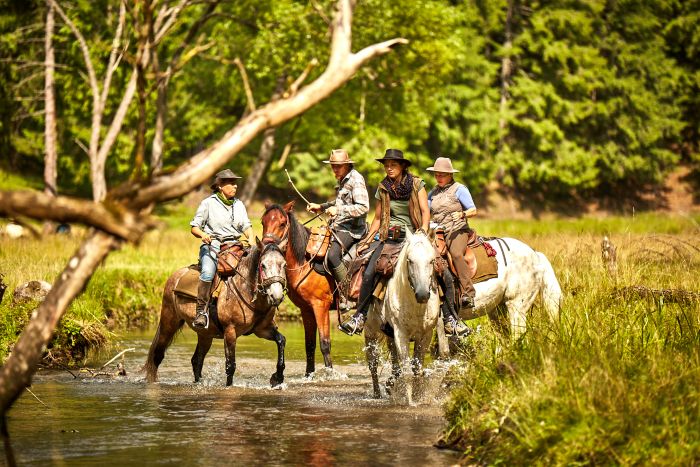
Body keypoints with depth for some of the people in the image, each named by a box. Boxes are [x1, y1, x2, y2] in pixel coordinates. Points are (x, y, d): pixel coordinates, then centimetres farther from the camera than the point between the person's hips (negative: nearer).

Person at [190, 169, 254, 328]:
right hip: (212, 245, -4)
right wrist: (203, 235, -18)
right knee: (208, 273, -33)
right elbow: (194, 227, 4)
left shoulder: (239, 205, 16)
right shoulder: (208, 203, 3)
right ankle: (201, 311, -28)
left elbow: (246, 226, 14)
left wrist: (251, 239, -8)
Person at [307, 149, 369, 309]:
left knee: (332, 255, -29)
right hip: (337, 227, 10)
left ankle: (347, 295, -22)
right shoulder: (343, 180, 17)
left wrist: (339, 210, -26)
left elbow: (363, 207, -23)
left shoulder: (356, 180, -13)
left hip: (351, 230, -10)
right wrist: (321, 207, 21)